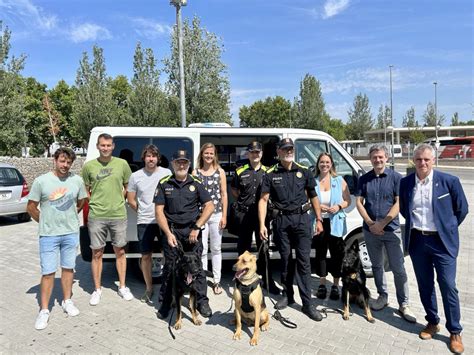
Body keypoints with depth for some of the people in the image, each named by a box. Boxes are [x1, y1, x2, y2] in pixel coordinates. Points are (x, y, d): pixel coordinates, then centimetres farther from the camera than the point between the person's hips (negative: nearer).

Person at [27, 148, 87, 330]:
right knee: (48, 272, 2)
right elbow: (31, 207, 0)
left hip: (71, 233, 2)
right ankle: (44, 310, 15)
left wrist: (69, 218, 10)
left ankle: (67, 301, 30)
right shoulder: (41, 181, -8)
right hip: (48, 235, -2)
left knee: (68, 268, 14)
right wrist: (45, 222, 3)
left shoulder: (77, 180, -2)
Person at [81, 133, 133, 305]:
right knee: (97, 253, 8)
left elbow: (128, 187, 11)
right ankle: (97, 289, 23)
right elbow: (85, 191, 10)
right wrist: (94, 204, -1)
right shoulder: (89, 166, 1)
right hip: (96, 216, 0)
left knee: (120, 251, 11)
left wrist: (119, 200, 0)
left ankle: (122, 287, 25)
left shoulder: (122, 164, 2)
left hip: (118, 215, 1)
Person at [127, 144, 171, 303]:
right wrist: (144, 213, 7)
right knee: (146, 256, 9)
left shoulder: (166, 173, -1)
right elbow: (131, 200, 9)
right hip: (144, 222, 1)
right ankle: (149, 288, 26)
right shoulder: (135, 176, 2)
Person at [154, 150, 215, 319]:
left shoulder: (196, 184, 4)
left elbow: (209, 206, 0)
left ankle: (202, 302, 18)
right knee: (169, 268, 6)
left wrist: (197, 227, -8)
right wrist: (168, 233, -9)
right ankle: (165, 303, 21)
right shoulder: (164, 184, 3)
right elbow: (159, 211, 0)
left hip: (192, 231, 0)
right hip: (171, 230, 0)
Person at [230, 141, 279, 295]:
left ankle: (268, 281, 18)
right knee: (244, 247, 10)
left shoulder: (267, 171, 5)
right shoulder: (240, 171, 3)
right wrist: (244, 201, 5)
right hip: (244, 214, 0)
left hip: (262, 213, 0)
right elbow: (234, 190, 15)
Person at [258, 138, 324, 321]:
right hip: (281, 220, 1)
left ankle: (307, 303, 3)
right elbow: (263, 200, -1)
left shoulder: (304, 171, 6)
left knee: (304, 260, -3)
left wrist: (318, 219, 6)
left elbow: (313, 196, 11)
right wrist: (262, 224, -10)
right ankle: (287, 295, 28)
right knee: (285, 258, 11)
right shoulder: (270, 174, 2)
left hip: (301, 218, 0)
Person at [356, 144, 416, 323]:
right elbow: (359, 202, 3)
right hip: (370, 230, 3)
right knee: (376, 265, 14)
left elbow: (399, 203, -9)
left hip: (391, 230, -3)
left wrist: (382, 224, -15)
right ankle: (382, 296, 30)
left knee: (398, 268, 0)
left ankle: (404, 304, 13)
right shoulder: (364, 179, 5)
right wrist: (371, 224, -8)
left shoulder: (396, 177, -3)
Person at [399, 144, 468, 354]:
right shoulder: (406, 182, 0)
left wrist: (447, 228, 7)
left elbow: (462, 208, 3)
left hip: (442, 241, -3)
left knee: (448, 286, 3)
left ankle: (455, 332, 21)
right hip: (416, 240, 3)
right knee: (425, 285, 14)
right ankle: (432, 322, 32)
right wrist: (414, 225, 11)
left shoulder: (449, 181, -8)